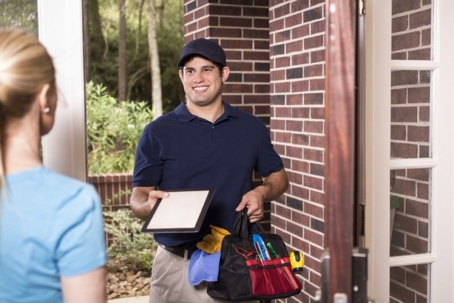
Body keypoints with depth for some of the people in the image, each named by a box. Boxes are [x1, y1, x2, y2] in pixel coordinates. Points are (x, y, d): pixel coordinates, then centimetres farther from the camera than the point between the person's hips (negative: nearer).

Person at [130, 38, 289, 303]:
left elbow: (279, 176, 15)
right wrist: (149, 205, -26)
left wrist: (262, 192, -7)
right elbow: (138, 196, -3)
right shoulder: (158, 132, -3)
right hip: (179, 264, -2)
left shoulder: (251, 127, 5)